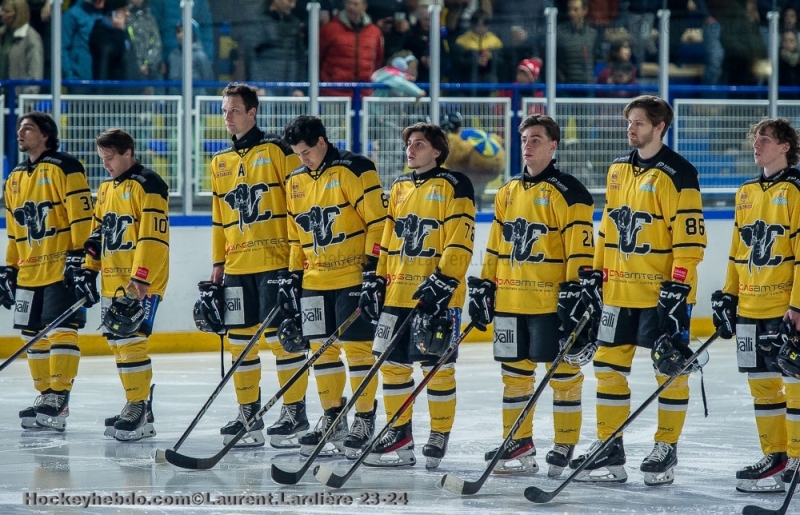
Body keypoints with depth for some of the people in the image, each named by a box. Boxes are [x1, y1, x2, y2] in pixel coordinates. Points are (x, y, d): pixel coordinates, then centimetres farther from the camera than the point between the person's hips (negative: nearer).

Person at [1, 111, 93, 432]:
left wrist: (79, 257, -18)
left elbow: (82, 216, -13)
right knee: (34, 336, 8)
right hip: (29, 272, 8)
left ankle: (58, 401, -14)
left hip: (62, 270, -8)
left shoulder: (64, 168, -7)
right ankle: (45, 397, 16)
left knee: (61, 330, -12)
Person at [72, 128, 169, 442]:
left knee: (131, 341, -15)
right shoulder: (106, 190, 18)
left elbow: (153, 236, -18)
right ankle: (135, 407, 16)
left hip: (141, 283, -9)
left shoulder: (148, 185, -10)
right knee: (118, 343, 8)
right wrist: (88, 271, 16)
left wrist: (141, 279, -23)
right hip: (112, 283, 9)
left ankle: (141, 412, -13)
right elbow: (98, 235, 25)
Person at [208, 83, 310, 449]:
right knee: (240, 338, 7)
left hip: (275, 260, -7)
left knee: (281, 335, -7)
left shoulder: (276, 151, -4)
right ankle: (248, 413, 16)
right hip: (237, 265, 7)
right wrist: (218, 262, 18)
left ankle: (295, 412, -1)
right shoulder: (220, 162, 16)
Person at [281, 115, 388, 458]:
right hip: (314, 281, 7)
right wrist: (292, 277, 14)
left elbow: (378, 220, -12)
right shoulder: (296, 182, 13)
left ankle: (364, 421, 2)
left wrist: (374, 266, -16)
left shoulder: (354, 170, -9)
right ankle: (332, 417, 19)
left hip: (353, 277, -7)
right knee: (321, 349, 8)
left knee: (357, 347, -5)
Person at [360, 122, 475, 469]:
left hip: (436, 295, -7)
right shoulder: (399, 188, 17)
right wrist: (379, 280, 15)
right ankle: (399, 433, 15)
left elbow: (460, 241, -12)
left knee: (436, 366, -3)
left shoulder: (453, 186, -6)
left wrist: (443, 281, -19)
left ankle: (440, 434, 7)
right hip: (398, 293, 7)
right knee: (392, 362, 6)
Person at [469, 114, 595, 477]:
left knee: (562, 372, -2)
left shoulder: (567, 192, -6)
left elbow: (581, 248, -11)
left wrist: (577, 290, -17)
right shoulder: (507, 192, 16)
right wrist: (483, 287, 16)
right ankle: (519, 445, 19)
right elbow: (495, 246, 20)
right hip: (509, 300, 7)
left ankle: (565, 447, 3)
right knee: (514, 371, 10)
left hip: (551, 301, -7)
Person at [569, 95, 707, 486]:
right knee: (608, 365, 7)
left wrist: (679, 285, -19)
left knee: (669, 367, 0)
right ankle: (609, 449, 13)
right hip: (619, 289, 7)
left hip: (661, 292, -7)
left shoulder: (677, 174, -11)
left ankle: (666, 450, 8)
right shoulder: (618, 170, 12)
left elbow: (690, 236, -14)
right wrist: (596, 273, 15)